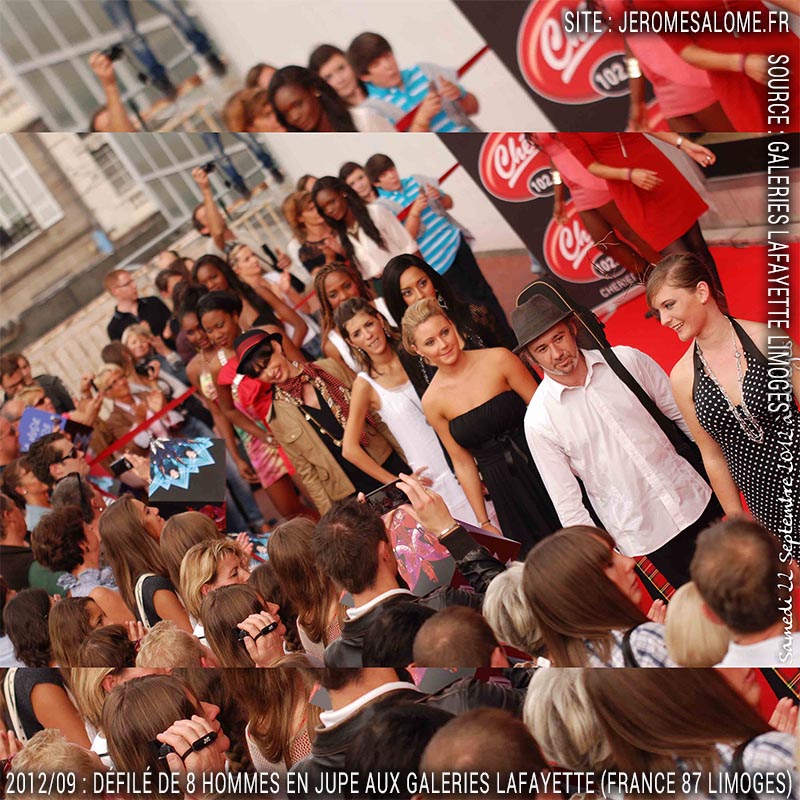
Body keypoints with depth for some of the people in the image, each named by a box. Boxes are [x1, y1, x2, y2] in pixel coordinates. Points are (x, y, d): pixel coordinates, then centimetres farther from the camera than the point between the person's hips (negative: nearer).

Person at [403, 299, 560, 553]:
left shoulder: (498, 360, -9)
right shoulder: (432, 402, -2)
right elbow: (463, 462, 6)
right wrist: (484, 522, 8)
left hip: (541, 466, -2)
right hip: (505, 493, 2)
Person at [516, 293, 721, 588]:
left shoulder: (628, 360, -6)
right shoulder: (539, 421, -13)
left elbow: (685, 415, 5)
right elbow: (567, 503, -7)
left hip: (694, 498, 3)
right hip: (645, 533, -3)